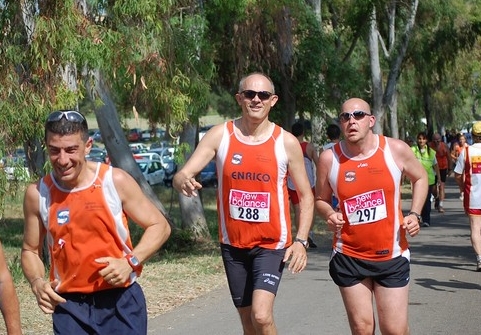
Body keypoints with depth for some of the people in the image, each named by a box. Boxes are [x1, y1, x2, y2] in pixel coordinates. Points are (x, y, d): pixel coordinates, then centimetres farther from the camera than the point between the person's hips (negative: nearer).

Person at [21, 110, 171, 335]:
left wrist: (130, 261, -15)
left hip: (121, 301, -1)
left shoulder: (115, 181, -8)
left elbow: (159, 226, 1)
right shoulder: (37, 194, -2)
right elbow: (30, 250, 10)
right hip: (69, 306, 2)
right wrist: (37, 282, -10)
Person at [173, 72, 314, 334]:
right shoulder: (220, 135, -4)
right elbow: (182, 174, -10)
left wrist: (301, 240, -10)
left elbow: (306, 195, 2)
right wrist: (183, 182, -35)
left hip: (271, 243, -2)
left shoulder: (287, 142, -6)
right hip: (233, 244, 3)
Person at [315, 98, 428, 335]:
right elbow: (321, 200, 9)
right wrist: (329, 215, -13)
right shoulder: (329, 158, -5)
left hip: (391, 255, 0)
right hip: (349, 256, 1)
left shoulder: (395, 150, -5)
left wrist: (414, 214, -1)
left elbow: (420, 178, 13)